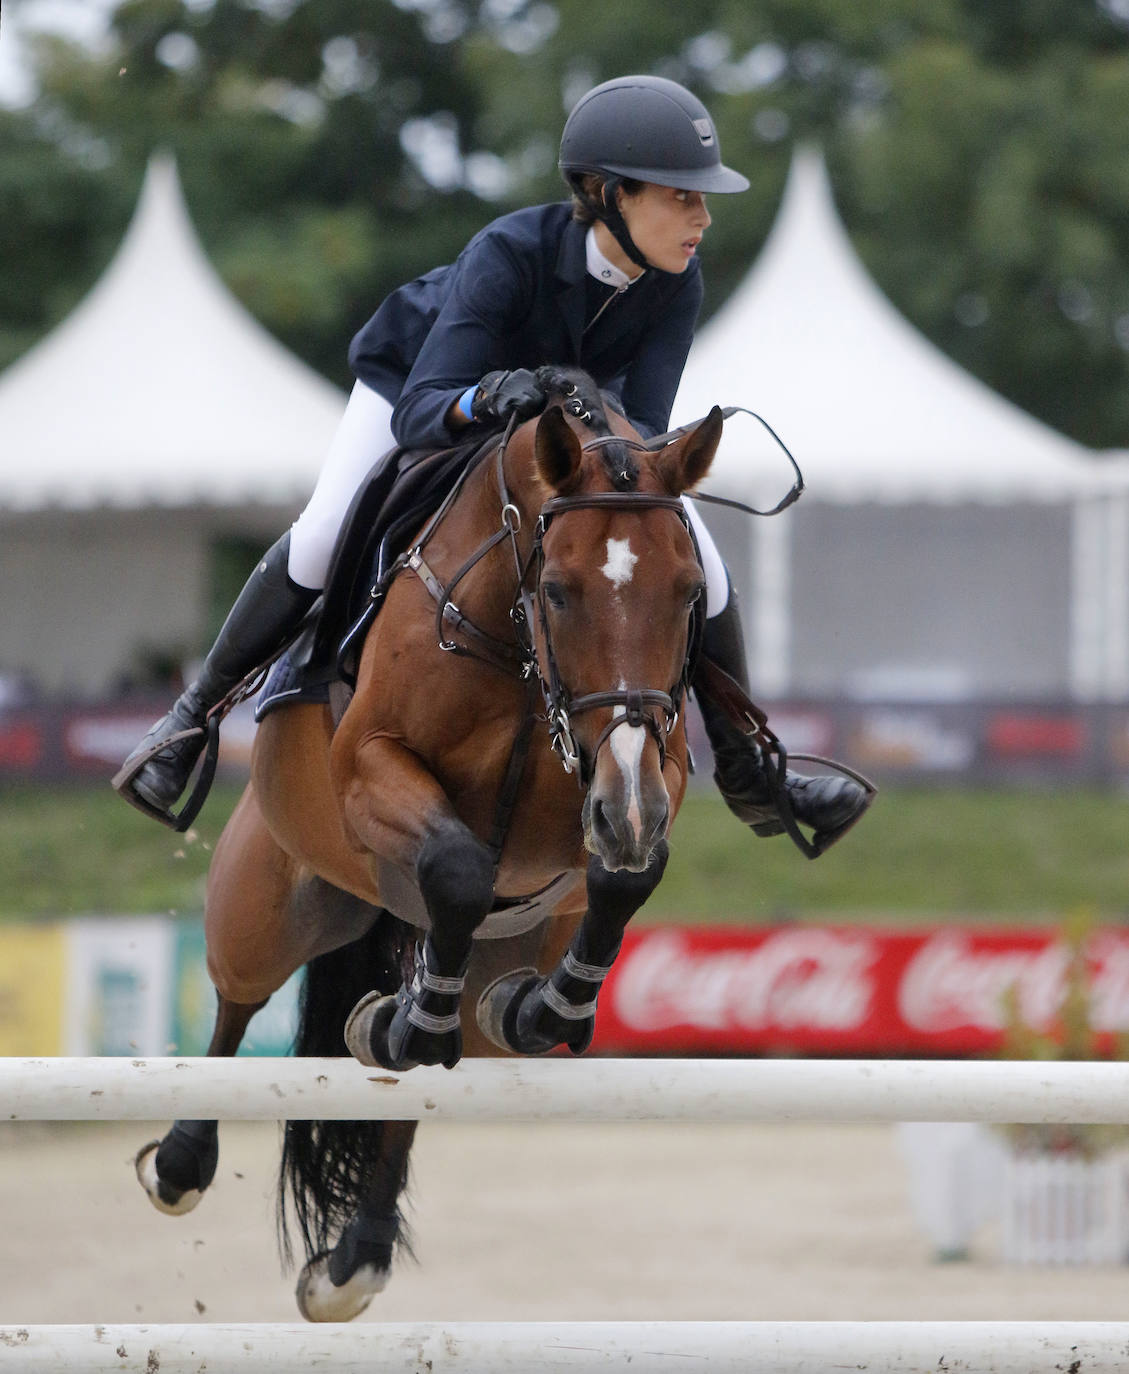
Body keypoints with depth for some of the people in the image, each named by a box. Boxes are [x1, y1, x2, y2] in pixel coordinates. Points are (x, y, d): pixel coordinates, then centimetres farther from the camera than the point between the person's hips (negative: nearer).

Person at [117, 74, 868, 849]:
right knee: (325, 537, -24)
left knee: (689, 547, -10)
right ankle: (196, 714, -2)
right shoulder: (510, 254, -41)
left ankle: (749, 777, 7)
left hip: (578, 400, 4)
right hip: (423, 378, -4)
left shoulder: (676, 285, -30)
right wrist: (484, 400, -68)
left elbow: (646, 431, -35)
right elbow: (418, 412, -47)